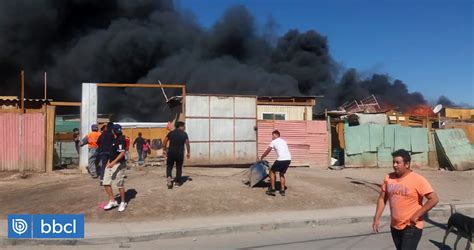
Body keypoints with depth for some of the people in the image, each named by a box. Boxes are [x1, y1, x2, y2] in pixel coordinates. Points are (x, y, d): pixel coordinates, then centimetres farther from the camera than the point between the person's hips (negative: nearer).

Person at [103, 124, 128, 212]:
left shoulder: (121, 139, -16)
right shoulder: (114, 139, 12)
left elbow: (122, 153, -24)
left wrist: (113, 162, -30)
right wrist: (109, 161, 20)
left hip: (118, 164, -9)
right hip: (111, 164, 9)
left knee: (120, 184, -1)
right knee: (106, 183, 7)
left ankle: (123, 202, 16)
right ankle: (112, 201, 18)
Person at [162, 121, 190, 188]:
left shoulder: (171, 133, 7)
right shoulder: (184, 134, 1)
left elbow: (164, 142, 7)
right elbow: (187, 144, -4)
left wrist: (164, 150, 16)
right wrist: (188, 153, 4)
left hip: (171, 152, 1)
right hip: (180, 153, -1)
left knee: (169, 166, 13)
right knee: (179, 168, 11)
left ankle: (168, 177, -11)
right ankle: (177, 182, 15)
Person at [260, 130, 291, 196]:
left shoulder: (274, 142, 4)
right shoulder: (283, 141, 23)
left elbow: (267, 151, 7)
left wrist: (261, 158, 21)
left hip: (281, 159, -6)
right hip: (288, 159, 6)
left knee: (272, 171, 14)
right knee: (282, 174, 23)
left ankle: (272, 189, 12)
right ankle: (282, 190, 19)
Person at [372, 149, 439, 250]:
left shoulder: (418, 180, -14)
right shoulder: (388, 178, 0)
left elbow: (434, 199, -16)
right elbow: (382, 199, 7)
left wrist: (417, 215, -18)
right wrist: (376, 219, 1)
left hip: (412, 227, -6)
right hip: (395, 226, 6)